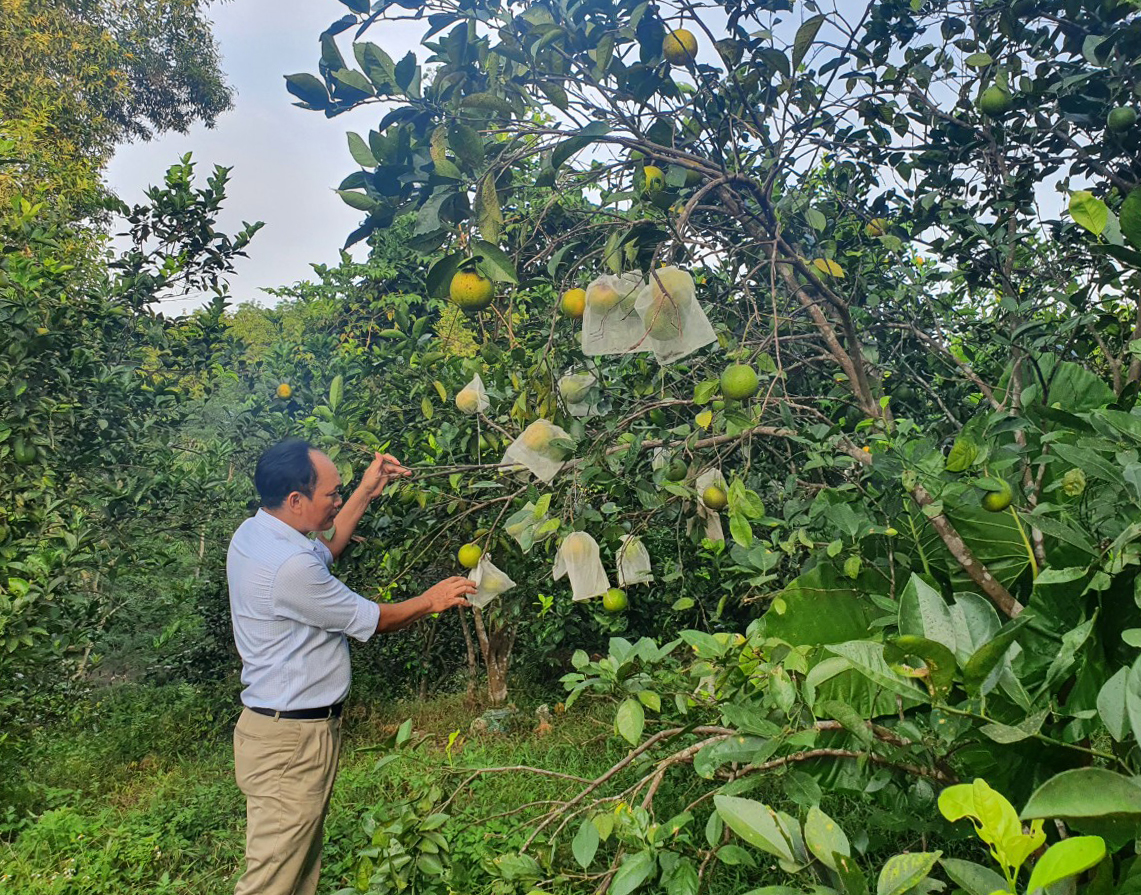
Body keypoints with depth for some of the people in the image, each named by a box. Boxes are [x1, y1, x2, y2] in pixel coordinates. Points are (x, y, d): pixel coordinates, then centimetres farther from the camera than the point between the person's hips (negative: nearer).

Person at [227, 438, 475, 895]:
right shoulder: (288, 566, -27)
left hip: (293, 727, 10)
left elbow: (325, 549, 23)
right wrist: (430, 600, 2)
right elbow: (370, 620, -15)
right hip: (290, 741, -10)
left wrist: (365, 493, 18)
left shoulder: (253, 532, 2)